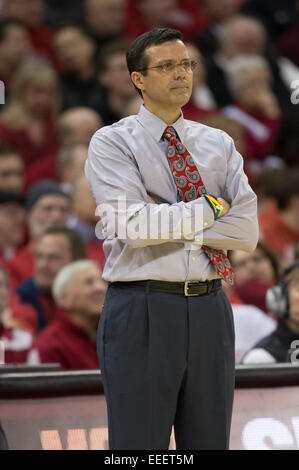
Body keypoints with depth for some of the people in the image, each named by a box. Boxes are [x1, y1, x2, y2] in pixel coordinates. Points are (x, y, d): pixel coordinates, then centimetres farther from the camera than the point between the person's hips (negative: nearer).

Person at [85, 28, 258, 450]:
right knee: (140, 445, -2)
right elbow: (132, 225, -16)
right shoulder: (112, 143, 0)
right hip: (142, 313, -4)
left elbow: (247, 231, -1)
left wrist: (166, 220, -9)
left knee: (209, 441, 9)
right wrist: (212, 208, -7)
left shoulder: (218, 145, 12)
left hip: (209, 310, 4)